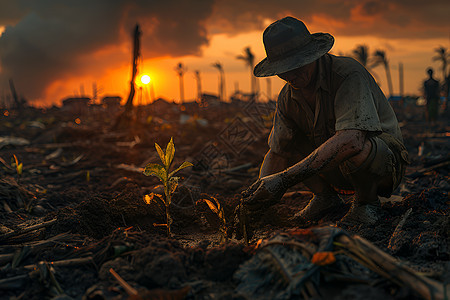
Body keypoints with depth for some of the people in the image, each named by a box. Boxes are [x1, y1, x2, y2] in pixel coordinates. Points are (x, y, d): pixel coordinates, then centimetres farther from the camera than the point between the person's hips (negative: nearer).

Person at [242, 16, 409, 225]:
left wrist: (285, 179, -44)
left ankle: (366, 201, -8)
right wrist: (262, 186, -23)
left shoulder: (349, 73, -26)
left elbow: (351, 140, -42)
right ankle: (326, 196, 7)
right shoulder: (288, 97, -4)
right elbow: (276, 153, 2)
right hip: (336, 169, 6)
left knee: (358, 149, -39)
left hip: (385, 162, -6)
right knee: (282, 139, -6)